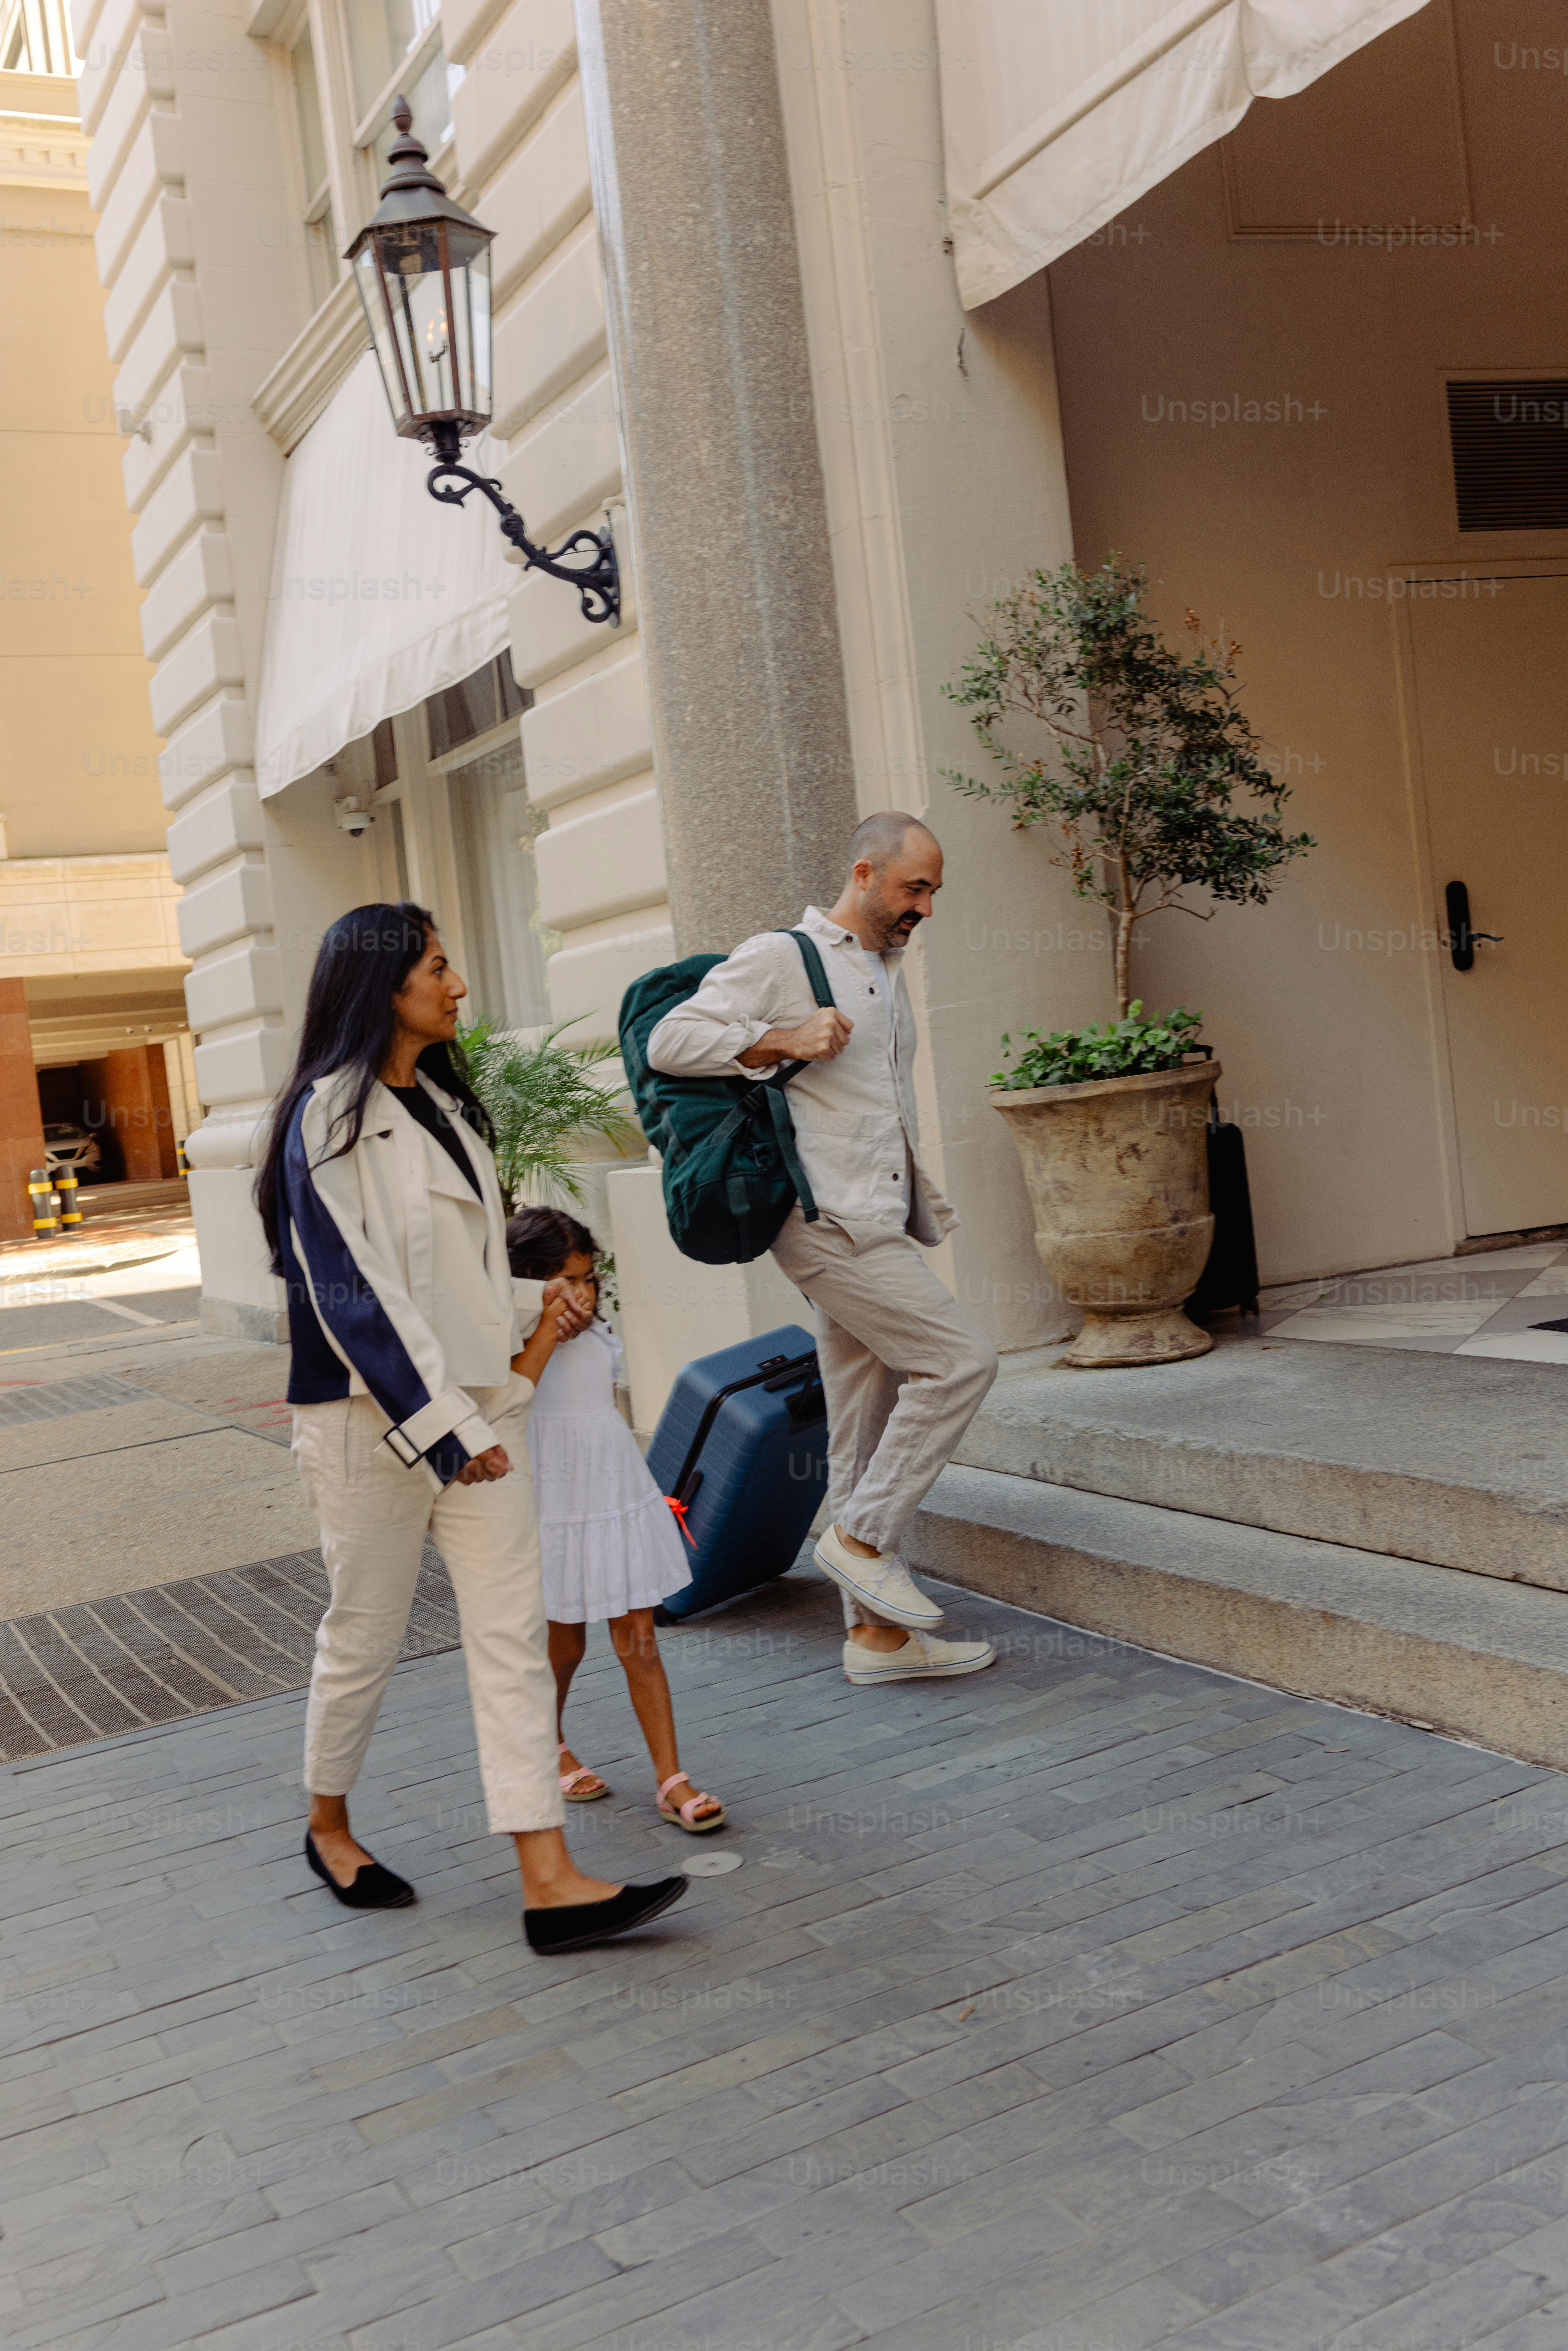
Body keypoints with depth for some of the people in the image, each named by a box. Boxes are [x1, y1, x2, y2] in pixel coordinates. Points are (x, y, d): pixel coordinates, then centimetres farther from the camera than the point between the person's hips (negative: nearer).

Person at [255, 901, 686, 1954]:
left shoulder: (444, 1103, 14)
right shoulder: (330, 1115, -11)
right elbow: (350, 1290, -17)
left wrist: (534, 1301, 9)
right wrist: (438, 1422, -18)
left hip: (478, 1403, 7)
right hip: (372, 1419, -7)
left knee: (514, 1632, 1)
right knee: (367, 1632, 8)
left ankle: (550, 1882, 2)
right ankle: (330, 1828, 33)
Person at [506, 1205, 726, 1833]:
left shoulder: (598, 1336, 6)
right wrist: (548, 1330, -32)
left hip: (619, 1498, 4)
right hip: (557, 1509, -4)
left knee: (639, 1641, 3)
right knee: (565, 1643, 11)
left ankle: (671, 1780, 4)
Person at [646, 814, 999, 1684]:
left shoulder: (888, 975, 22)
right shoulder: (779, 959, -6)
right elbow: (670, 1042, -12)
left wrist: (927, 1210, 25)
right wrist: (780, 1042, -18)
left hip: (874, 1229, 8)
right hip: (827, 1221, -8)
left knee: (868, 1431, 8)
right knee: (960, 1359, -14)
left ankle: (876, 1634, 13)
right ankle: (862, 1536, -2)